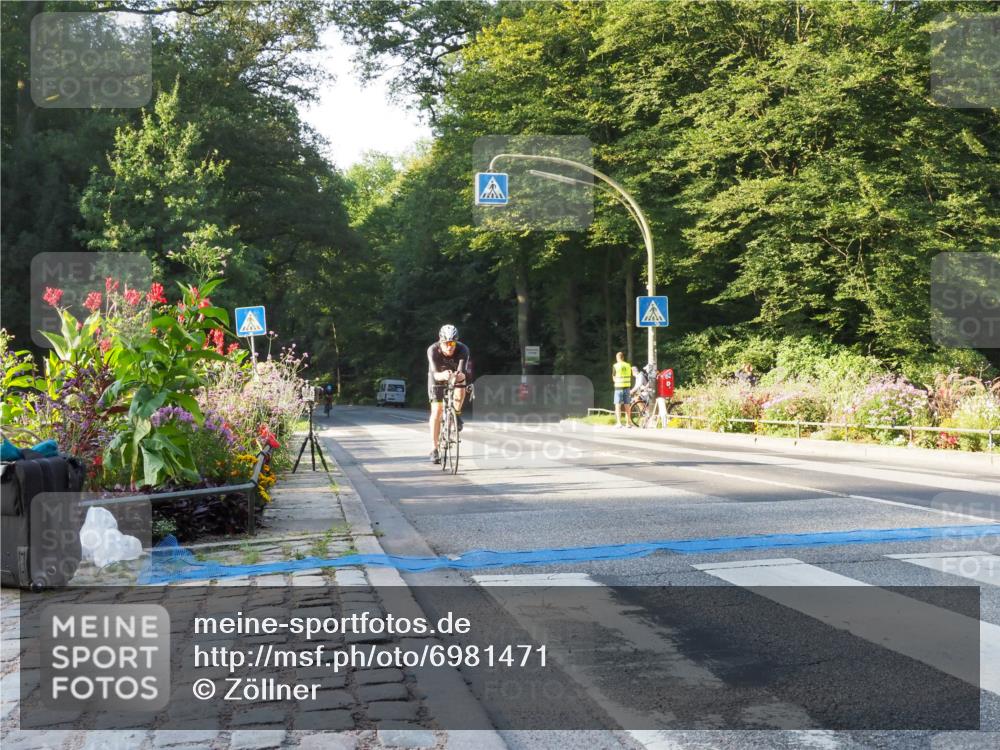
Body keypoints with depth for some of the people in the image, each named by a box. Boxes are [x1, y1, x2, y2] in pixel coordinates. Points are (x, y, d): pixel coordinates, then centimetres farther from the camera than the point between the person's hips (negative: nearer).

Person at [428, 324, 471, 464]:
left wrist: (459, 376, -66)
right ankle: (434, 449, -2)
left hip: (456, 374, 0)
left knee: (460, 391, -33)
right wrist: (443, 375, -65)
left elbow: (463, 372, -42)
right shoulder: (433, 350, -33)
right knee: (436, 412, -9)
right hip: (438, 376, 0)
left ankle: (457, 414, -1)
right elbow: (435, 374, -42)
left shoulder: (463, 350, -33)